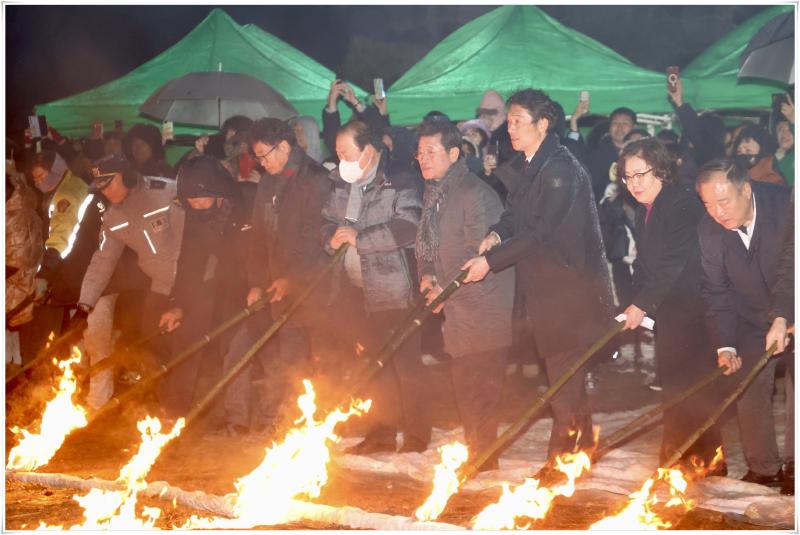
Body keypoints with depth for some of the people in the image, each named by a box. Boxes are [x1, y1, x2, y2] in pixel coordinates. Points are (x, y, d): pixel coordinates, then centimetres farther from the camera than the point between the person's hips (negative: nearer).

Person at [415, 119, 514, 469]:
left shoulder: (475, 194, -16)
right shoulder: (434, 194, 13)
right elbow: (429, 244, 22)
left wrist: (447, 288, -18)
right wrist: (427, 274, 3)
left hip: (483, 307, -9)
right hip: (457, 309, 9)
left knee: (480, 390, -5)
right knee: (463, 384, 15)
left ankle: (483, 457, 4)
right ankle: (476, 453, 25)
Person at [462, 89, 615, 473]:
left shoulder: (561, 169, -16)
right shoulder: (526, 167, 13)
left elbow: (541, 232, -21)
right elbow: (514, 214, 16)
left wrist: (491, 260, -21)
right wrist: (496, 234, -6)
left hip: (569, 284, -9)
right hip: (544, 285, 9)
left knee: (563, 373, -5)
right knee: (566, 373, 14)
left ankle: (560, 460, 1)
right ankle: (583, 446, 24)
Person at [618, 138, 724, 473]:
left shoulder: (684, 204, -15)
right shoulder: (644, 211, 13)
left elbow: (673, 263, -20)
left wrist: (641, 305, -17)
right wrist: (636, 304, -1)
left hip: (691, 313, -8)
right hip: (665, 313, 8)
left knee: (690, 388, -7)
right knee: (672, 388, 12)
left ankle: (704, 464, 2)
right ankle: (674, 464, 20)